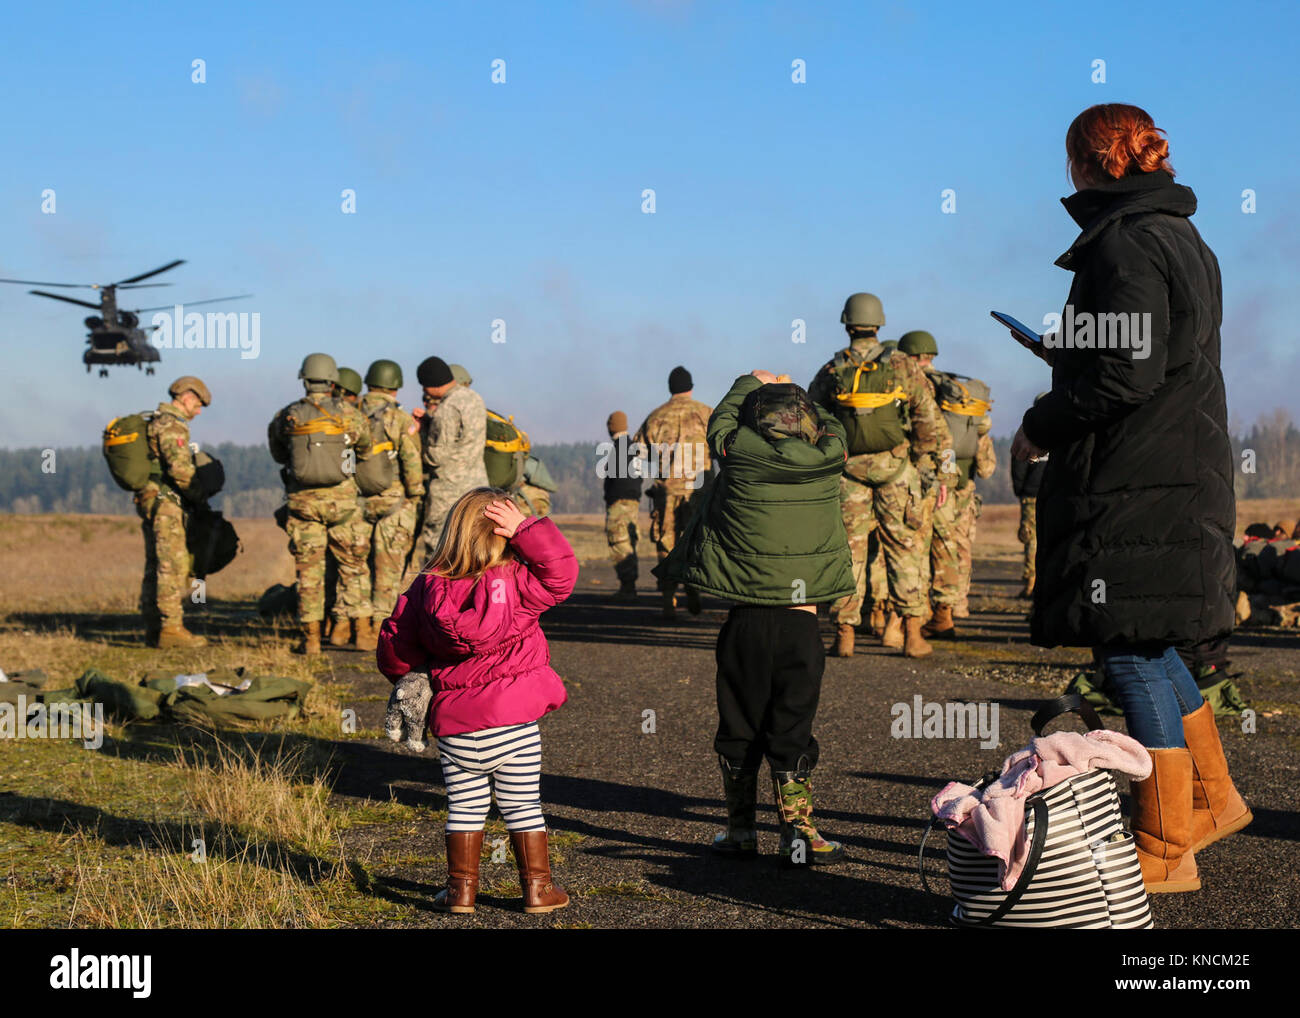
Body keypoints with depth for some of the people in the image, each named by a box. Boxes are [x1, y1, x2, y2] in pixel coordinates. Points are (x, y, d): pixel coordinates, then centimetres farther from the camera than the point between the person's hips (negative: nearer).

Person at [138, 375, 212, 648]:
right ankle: (171, 627, -12)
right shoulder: (172, 425, -12)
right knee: (173, 565, -10)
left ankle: (153, 629, 13)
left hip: (150, 502, 10)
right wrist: (199, 493, -8)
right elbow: (180, 467, -21)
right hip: (164, 502, -10)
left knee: (156, 567, 11)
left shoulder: (155, 422, 20)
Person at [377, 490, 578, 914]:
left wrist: (407, 680, 26)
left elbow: (395, 645, 5)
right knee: (523, 806, 9)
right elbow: (561, 572, -9)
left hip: (454, 725, 2)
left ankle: (461, 887, 17)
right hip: (514, 721, -2)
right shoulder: (513, 582, -11)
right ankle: (537, 886, 15)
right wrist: (526, 527, -11)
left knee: (465, 806, 14)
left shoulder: (425, 589, 0)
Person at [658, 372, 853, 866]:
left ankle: (741, 830, 21)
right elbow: (833, 426, 22)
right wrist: (792, 393, 37)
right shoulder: (827, 458, -2)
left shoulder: (739, 454, -5)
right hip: (802, 622, 0)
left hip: (746, 621, 0)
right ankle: (798, 832, 5)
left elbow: (720, 421, 17)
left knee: (738, 727, 11)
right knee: (791, 729, 6)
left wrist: (750, 382, 34)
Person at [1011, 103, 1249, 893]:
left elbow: (1130, 372, -22)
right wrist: (1069, 354, 30)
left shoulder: (1123, 243, -15)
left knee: (1133, 653, -4)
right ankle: (1213, 797, 30)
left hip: (1135, 482, -10)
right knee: (1148, 645, 20)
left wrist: (1041, 426, -9)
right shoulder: (1184, 240, 16)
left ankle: (1166, 851, 1)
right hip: (1184, 474, 10)